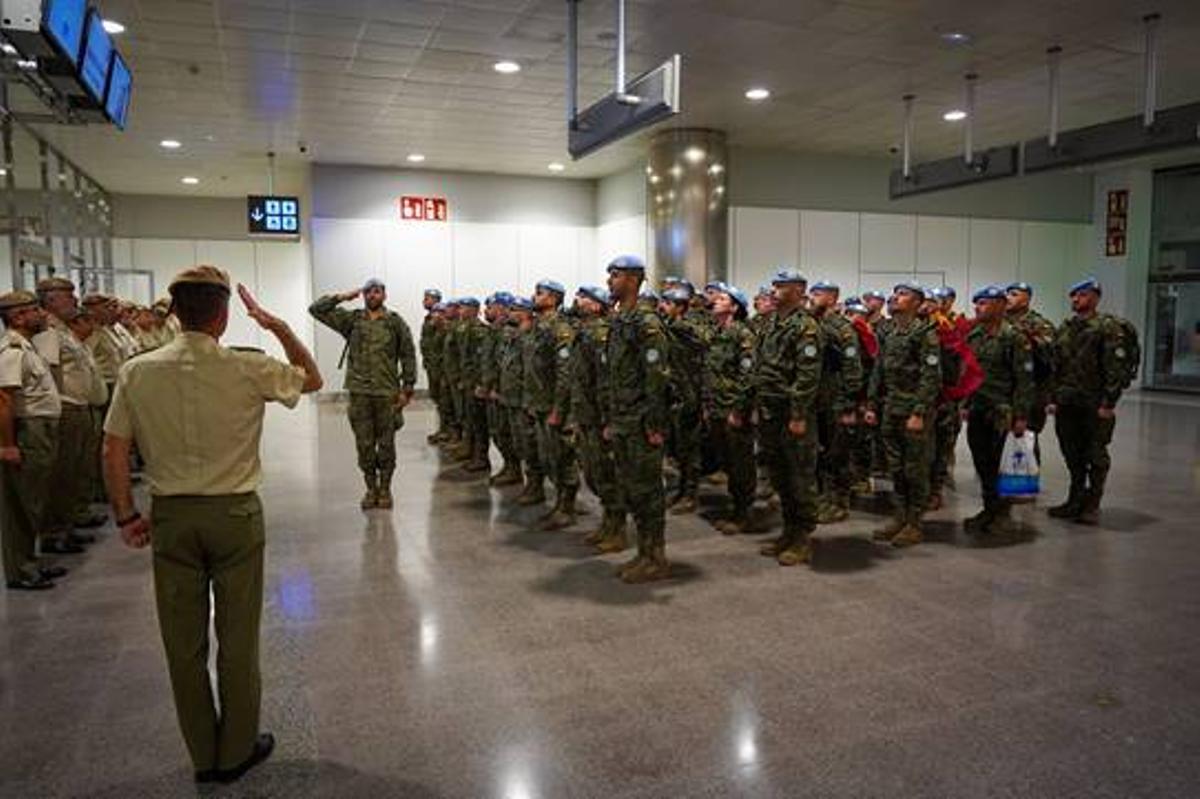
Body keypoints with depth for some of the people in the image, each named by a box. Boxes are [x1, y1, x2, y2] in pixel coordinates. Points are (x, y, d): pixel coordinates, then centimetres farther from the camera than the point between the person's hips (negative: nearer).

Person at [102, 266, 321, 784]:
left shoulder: (137, 373, -5)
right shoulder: (248, 370, -12)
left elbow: (113, 454, -2)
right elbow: (312, 378, 5)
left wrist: (126, 516, 9)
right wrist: (280, 328, 6)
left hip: (170, 517, 3)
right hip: (234, 514, -2)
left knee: (184, 643, 14)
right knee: (237, 638, 12)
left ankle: (204, 757, 29)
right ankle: (237, 751, 26)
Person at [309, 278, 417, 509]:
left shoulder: (395, 322, 1)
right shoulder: (351, 320, 6)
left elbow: (408, 356, 1)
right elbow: (316, 309, 5)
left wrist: (407, 388, -4)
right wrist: (342, 297, 0)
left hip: (387, 393, -2)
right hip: (359, 393, 2)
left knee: (386, 444, 6)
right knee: (364, 444, 7)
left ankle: (385, 488, 18)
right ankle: (371, 488, 20)